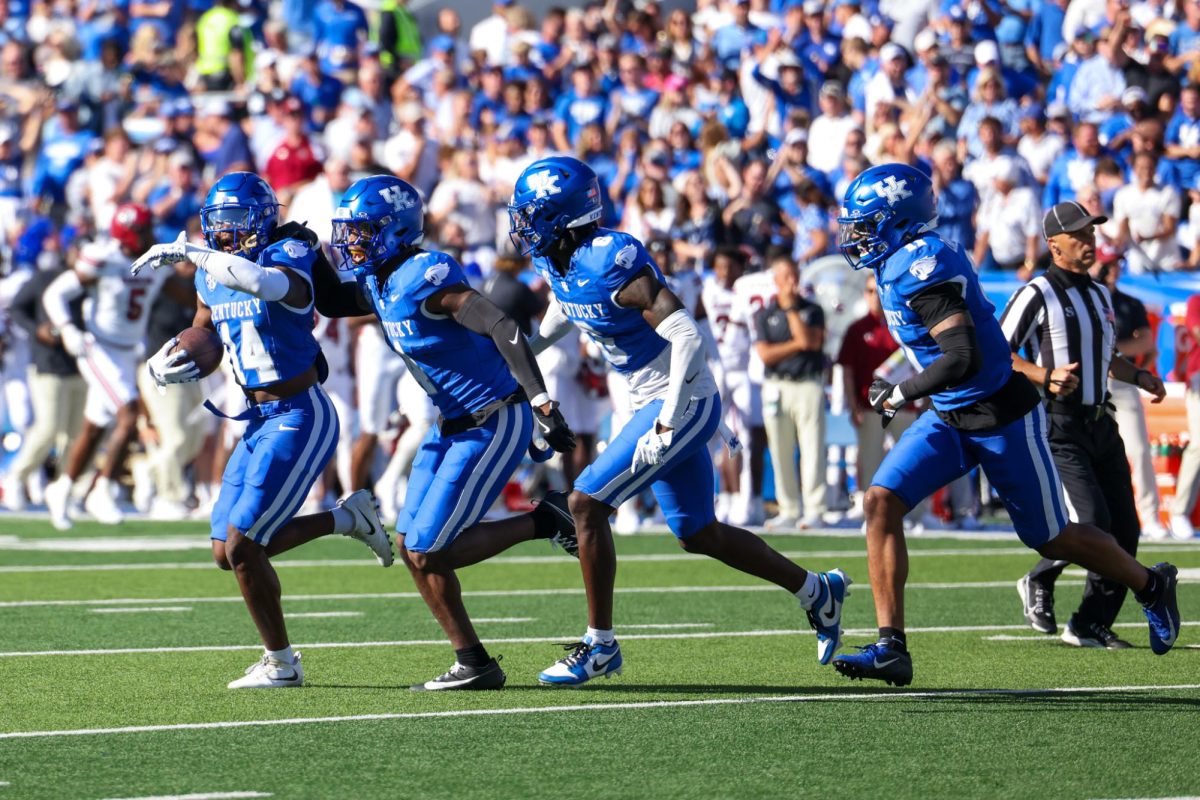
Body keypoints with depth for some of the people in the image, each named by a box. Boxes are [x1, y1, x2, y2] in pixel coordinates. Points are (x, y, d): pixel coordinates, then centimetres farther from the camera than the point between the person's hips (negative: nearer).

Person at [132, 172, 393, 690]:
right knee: (226, 552, 9)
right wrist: (168, 364, -2)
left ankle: (280, 663, 6)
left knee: (242, 546, -11)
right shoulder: (212, 278, 7)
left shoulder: (287, 259, -17)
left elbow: (263, 281, -42)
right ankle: (346, 519, 23)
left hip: (300, 418, -9)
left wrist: (190, 253, -34)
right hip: (259, 419, 9)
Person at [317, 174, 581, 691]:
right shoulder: (379, 284, 6)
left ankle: (543, 521, 3)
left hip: (496, 424, -10)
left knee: (430, 553, -11)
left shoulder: (423, 275, -22)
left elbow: (502, 328, -30)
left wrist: (540, 401, -37)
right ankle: (474, 664, 13)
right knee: (413, 550, 7)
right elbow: (331, 303, 25)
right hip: (455, 425, 10)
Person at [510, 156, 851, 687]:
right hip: (655, 403, 10)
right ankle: (816, 592, 31)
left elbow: (687, 337, -27)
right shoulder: (559, 265, 4)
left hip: (682, 402, -10)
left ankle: (600, 644, -4)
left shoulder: (611, 261, -24)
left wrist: (668, 423, -28)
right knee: (698, 535, 17)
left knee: (587, 504, -12)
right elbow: (547, 332, 24)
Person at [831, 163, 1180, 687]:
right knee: (882, 502, -9)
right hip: (949, 419, 9)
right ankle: (890, 647, -9)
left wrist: (900, 394, -21)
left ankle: (1151, 586, 32)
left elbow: (962, 358, -33)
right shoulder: (899, 264, 5)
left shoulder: (921, 266, -25)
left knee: (1050, 539, 6)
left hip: (1000, 417, -9)